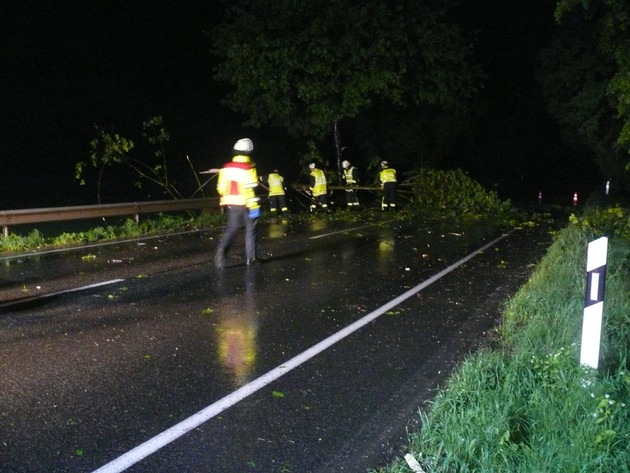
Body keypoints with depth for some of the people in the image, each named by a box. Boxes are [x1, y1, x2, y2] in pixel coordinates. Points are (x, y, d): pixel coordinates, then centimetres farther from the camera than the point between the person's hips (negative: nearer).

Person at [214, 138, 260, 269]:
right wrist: (254, 207, -17)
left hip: (232, 204, 4)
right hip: (246, 205, -4)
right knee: (250, 230, 10)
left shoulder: (226, 168, 3)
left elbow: (221, 188, 7)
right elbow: (250, 189, -20)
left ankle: (222, 249, -18)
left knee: (231, 229, 9)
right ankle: (251, 257, 13)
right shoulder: (248, 169, -13)